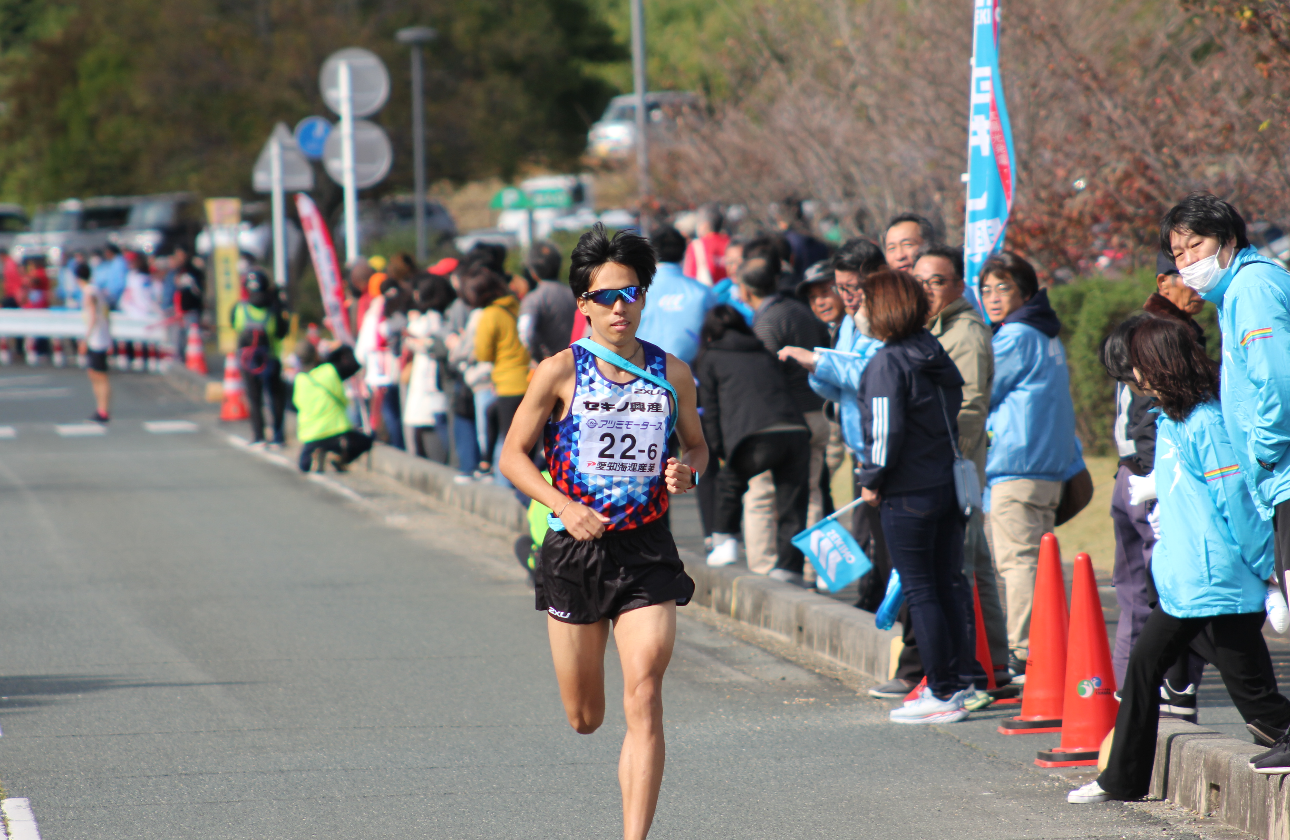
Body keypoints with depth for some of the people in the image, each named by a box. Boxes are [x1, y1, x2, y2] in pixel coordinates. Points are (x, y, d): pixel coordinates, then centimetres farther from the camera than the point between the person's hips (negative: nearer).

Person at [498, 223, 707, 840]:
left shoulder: (672, 374, 3)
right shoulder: (561, 372, -5)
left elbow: (697, 446, 17)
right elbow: (512, 454, -2)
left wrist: (686, 471, -6)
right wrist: (564, 505, -17)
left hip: (648, 551, 1)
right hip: (576, 550, -1)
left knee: (644, 698, -15)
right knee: (584, 718, 11)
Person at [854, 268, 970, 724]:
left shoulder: (887, 364, -15)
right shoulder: (938, 356, 9)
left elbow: (886, 431, -19)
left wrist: (873, 480, -5)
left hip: (908, 494, -8)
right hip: (948, 484, 8)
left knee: (919, 591, -2)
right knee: (947, 585, 14)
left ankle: (942, 693, -2)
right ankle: (956, 681, 20)